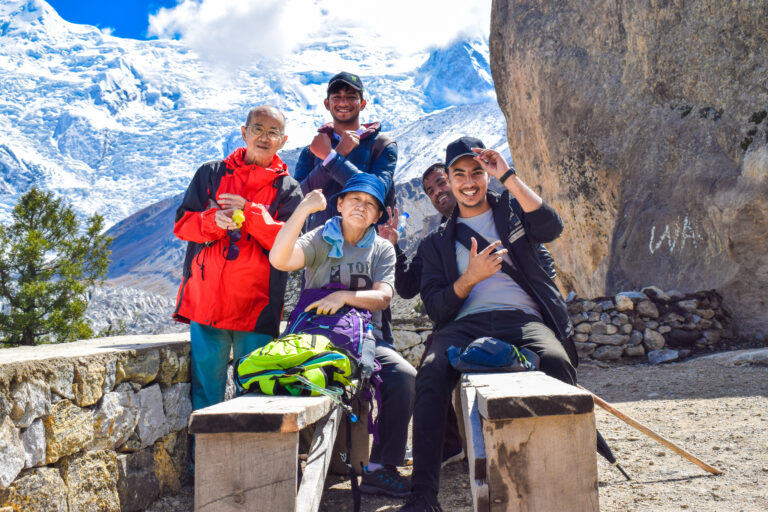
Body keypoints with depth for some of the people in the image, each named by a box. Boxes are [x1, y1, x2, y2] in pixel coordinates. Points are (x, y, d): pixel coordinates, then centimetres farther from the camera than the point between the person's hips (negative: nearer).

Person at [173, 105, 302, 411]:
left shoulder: (287, 189, 8)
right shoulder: (211, 173, 13)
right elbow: (182, 223, 8)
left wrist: (249, 212, -14)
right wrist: (214, 221, -12)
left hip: (257, 305, -1)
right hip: (206, 300, 1)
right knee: (206, 388, 2)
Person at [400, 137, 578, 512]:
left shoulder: (512, 211, 22)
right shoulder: (438, 242, 23)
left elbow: (552, 227, -2)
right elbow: (435, 308, 12)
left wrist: (508, 175, -2)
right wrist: (470, 278, -7)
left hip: (523, 318, 0)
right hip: (466, 323, 1)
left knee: (555, 361, -35)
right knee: (432, 372, -32)